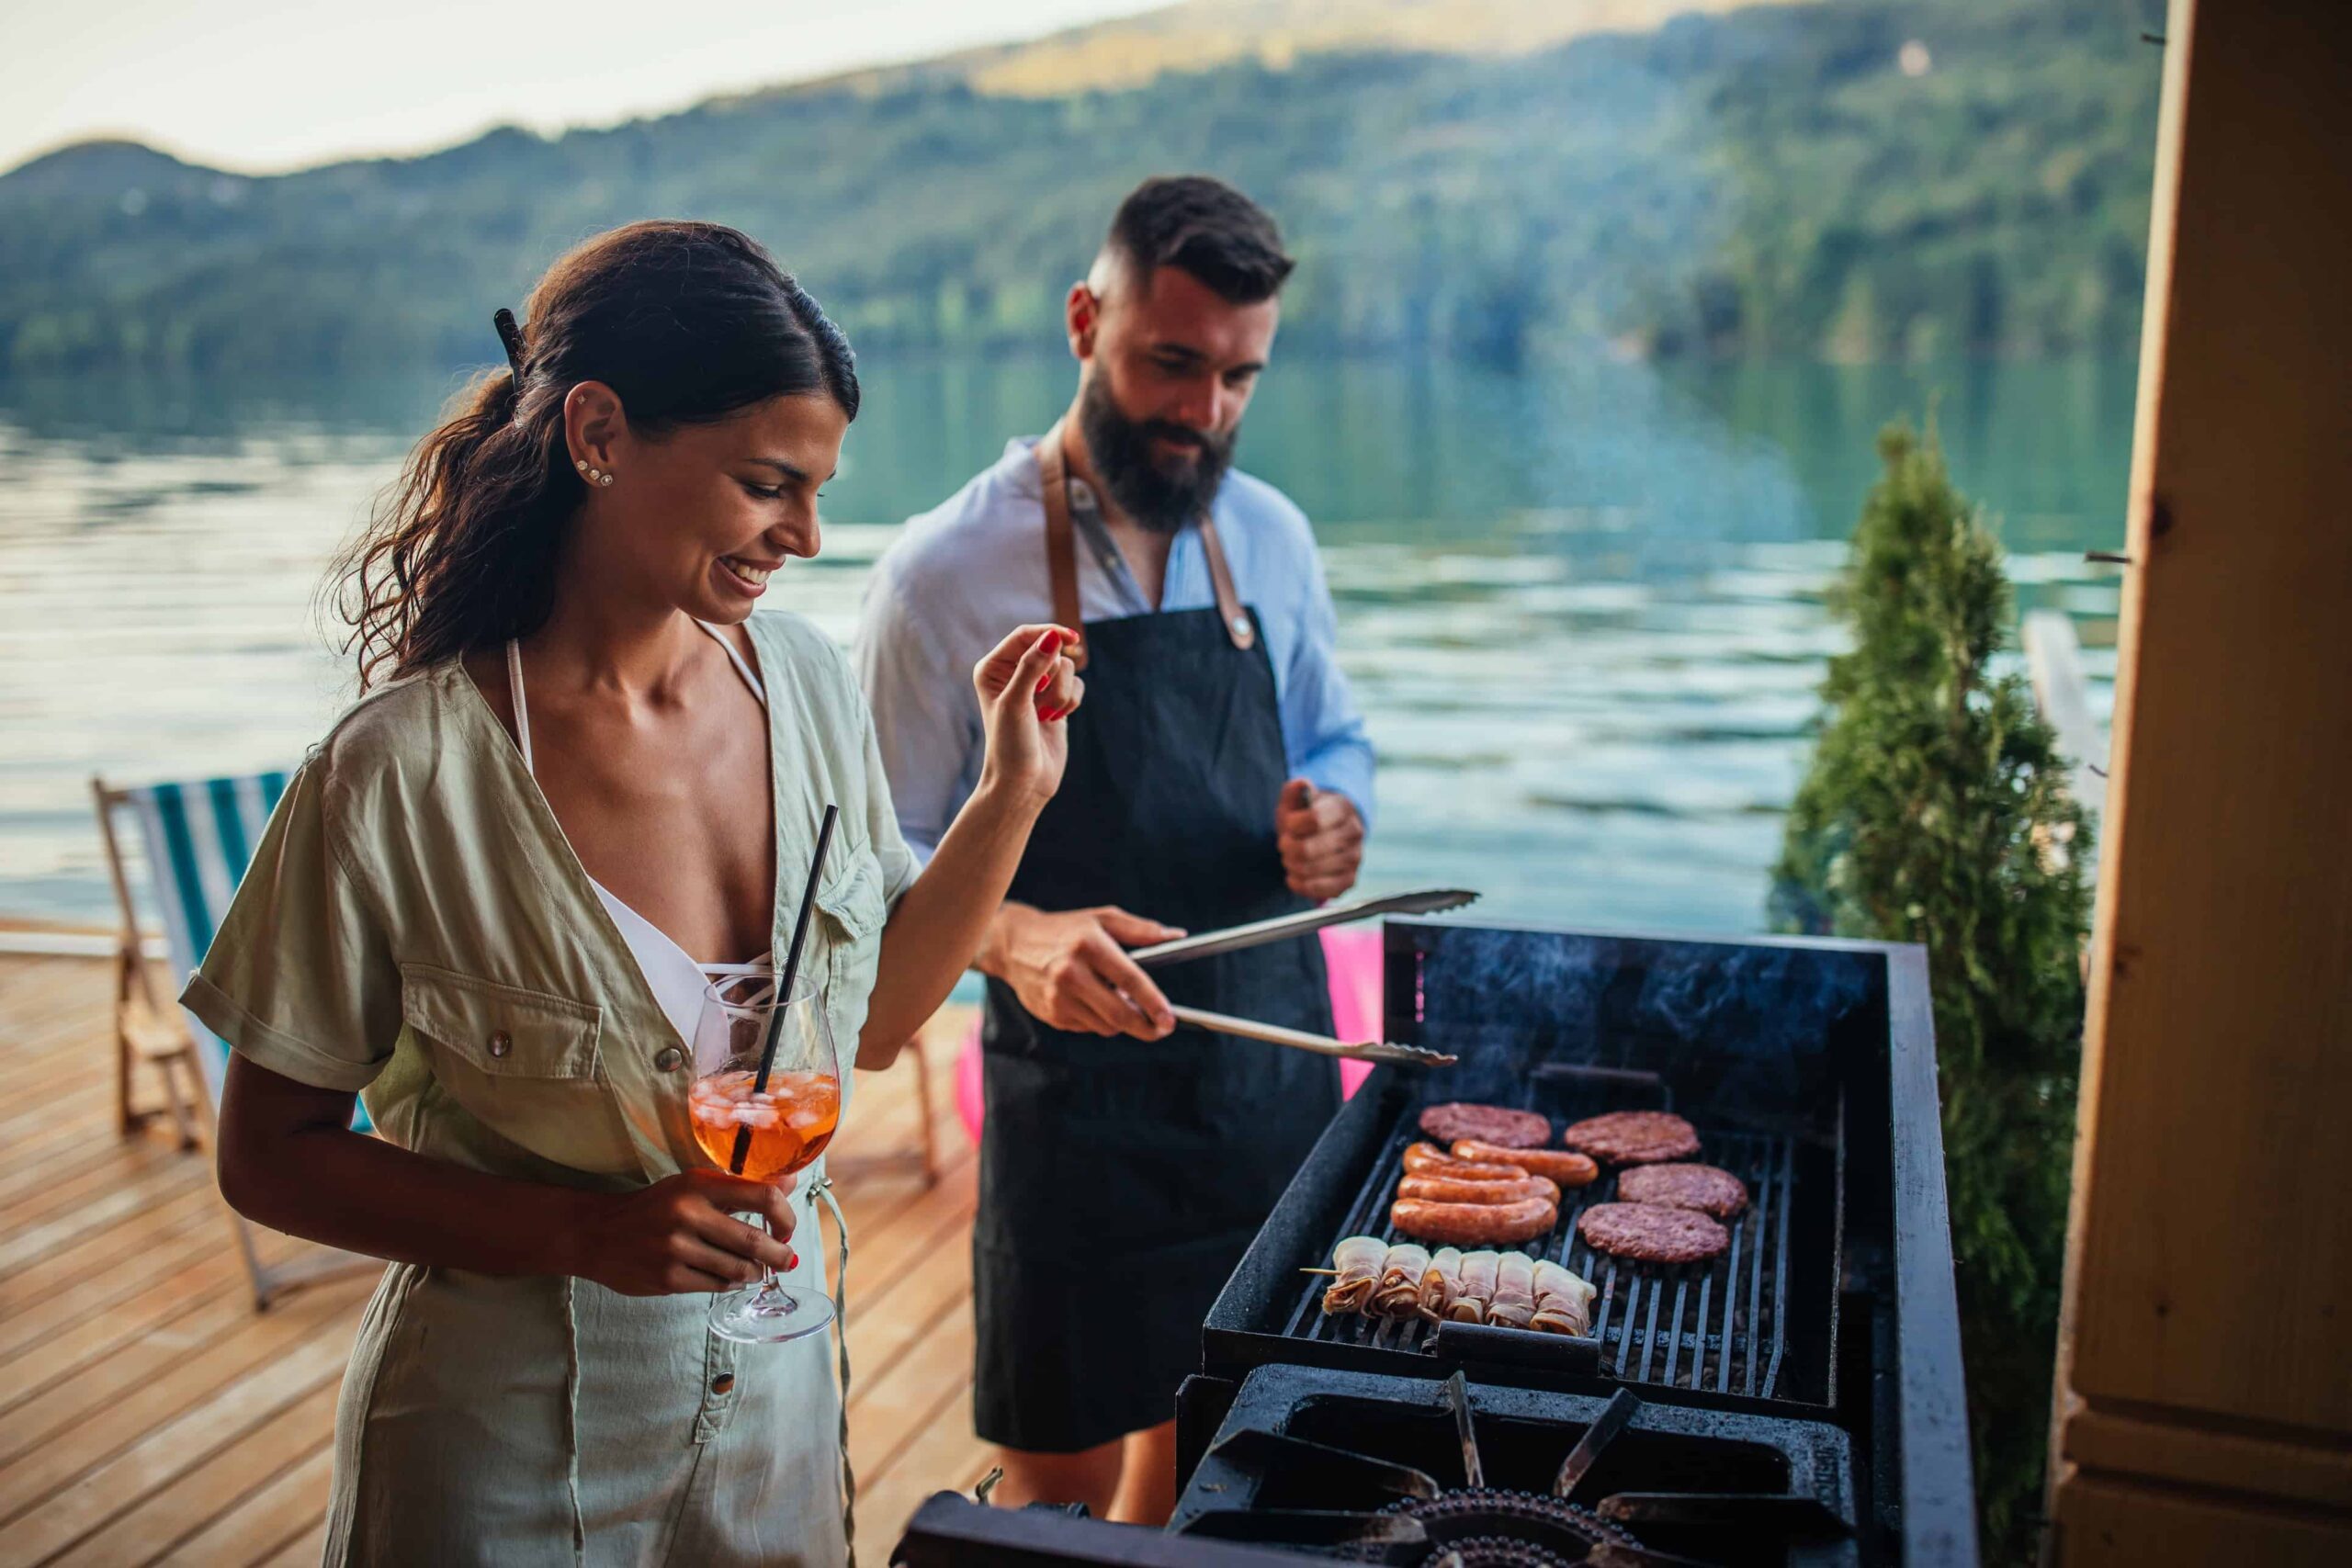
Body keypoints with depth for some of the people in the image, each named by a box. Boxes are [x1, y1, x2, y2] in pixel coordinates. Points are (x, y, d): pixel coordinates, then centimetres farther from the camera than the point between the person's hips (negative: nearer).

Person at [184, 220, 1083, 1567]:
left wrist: (1012, 796, -6)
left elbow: (873, 1016, 3)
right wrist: (584, 1230, -23)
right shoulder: (402, 777, -21)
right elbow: (270, 1157, -11)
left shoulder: (806, 680, -6)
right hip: (511, 1439, -4)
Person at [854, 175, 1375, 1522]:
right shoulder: (947, 573, -12)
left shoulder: (1271, 537, 3)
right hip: (1078, 1102, -5)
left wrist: (1335, 817, -8)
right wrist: (1013, 938, -28)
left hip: (1276, 1079, 5)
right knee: (1062, 1483, 8)